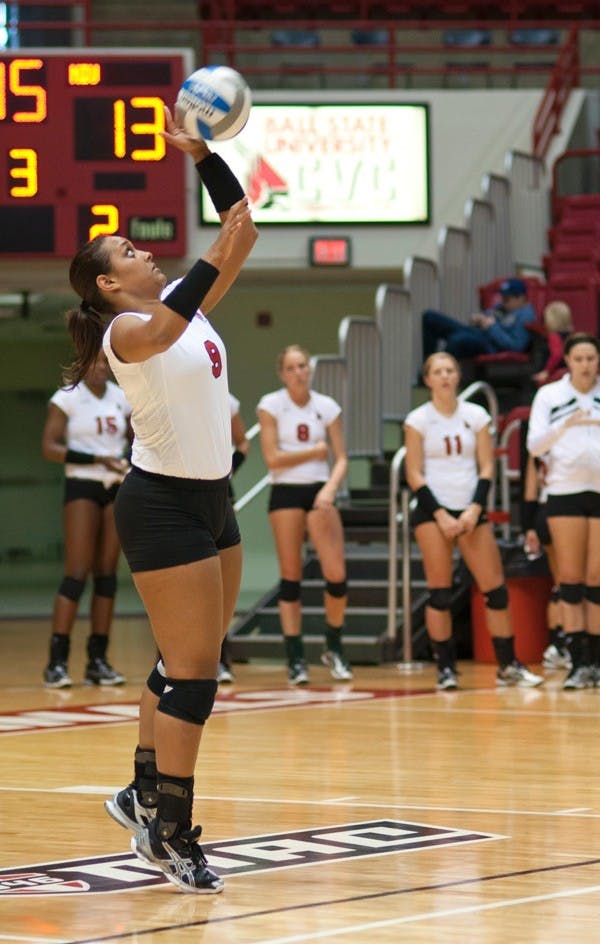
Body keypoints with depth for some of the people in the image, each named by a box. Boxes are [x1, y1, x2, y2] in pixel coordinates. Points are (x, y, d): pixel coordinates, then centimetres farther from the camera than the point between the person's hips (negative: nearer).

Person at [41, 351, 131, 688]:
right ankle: (57, 660, -10)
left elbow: (135, 440, 21)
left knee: (107, 572, 3)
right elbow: (49, 447, -11)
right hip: (83, 486, -5)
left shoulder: (122, 398, 9)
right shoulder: (67, 398, -6)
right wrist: (97, 459, -19)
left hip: (117, 489, 5)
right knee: (77, 573, -12)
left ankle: (98, 659, 6)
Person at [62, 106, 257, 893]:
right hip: (163, 503, -9)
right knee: (192, 669, -9)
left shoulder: (189, 304, 9)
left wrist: (200, 153, 2)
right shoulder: (127, 331, -12)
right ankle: (172, 836, -5)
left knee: (188, 664, 15)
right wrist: (217, 260, -36)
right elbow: (162, 331, -33)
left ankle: (144, 794, 28)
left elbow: (240, 222, 9)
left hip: (211, 499, 9)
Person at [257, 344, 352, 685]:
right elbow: (272, 458, -9)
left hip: (320, 492, 2)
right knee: (291, 576, -3)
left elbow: (341, 458, 1)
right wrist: (313, 453, -4)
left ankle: (334, 647, 13)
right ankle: (296, 658, 2)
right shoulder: (271, 405, -2)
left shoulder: (327, 407, 5)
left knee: (337, 574, -8)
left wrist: (331, 488, -16)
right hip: (286, 493, -2)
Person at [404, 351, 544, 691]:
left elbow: (487, 467, 5)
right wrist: (440, 516, -11)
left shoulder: (476, 416, 7)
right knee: (440, 593, -5)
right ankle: (446, 668, 1)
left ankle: (509, 665, 5)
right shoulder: (418, 420, 0)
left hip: (471, 511, 2)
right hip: (433, 511, -2)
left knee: (496, 589, -2)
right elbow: (415, 475, -2)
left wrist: (475, 509, -8)